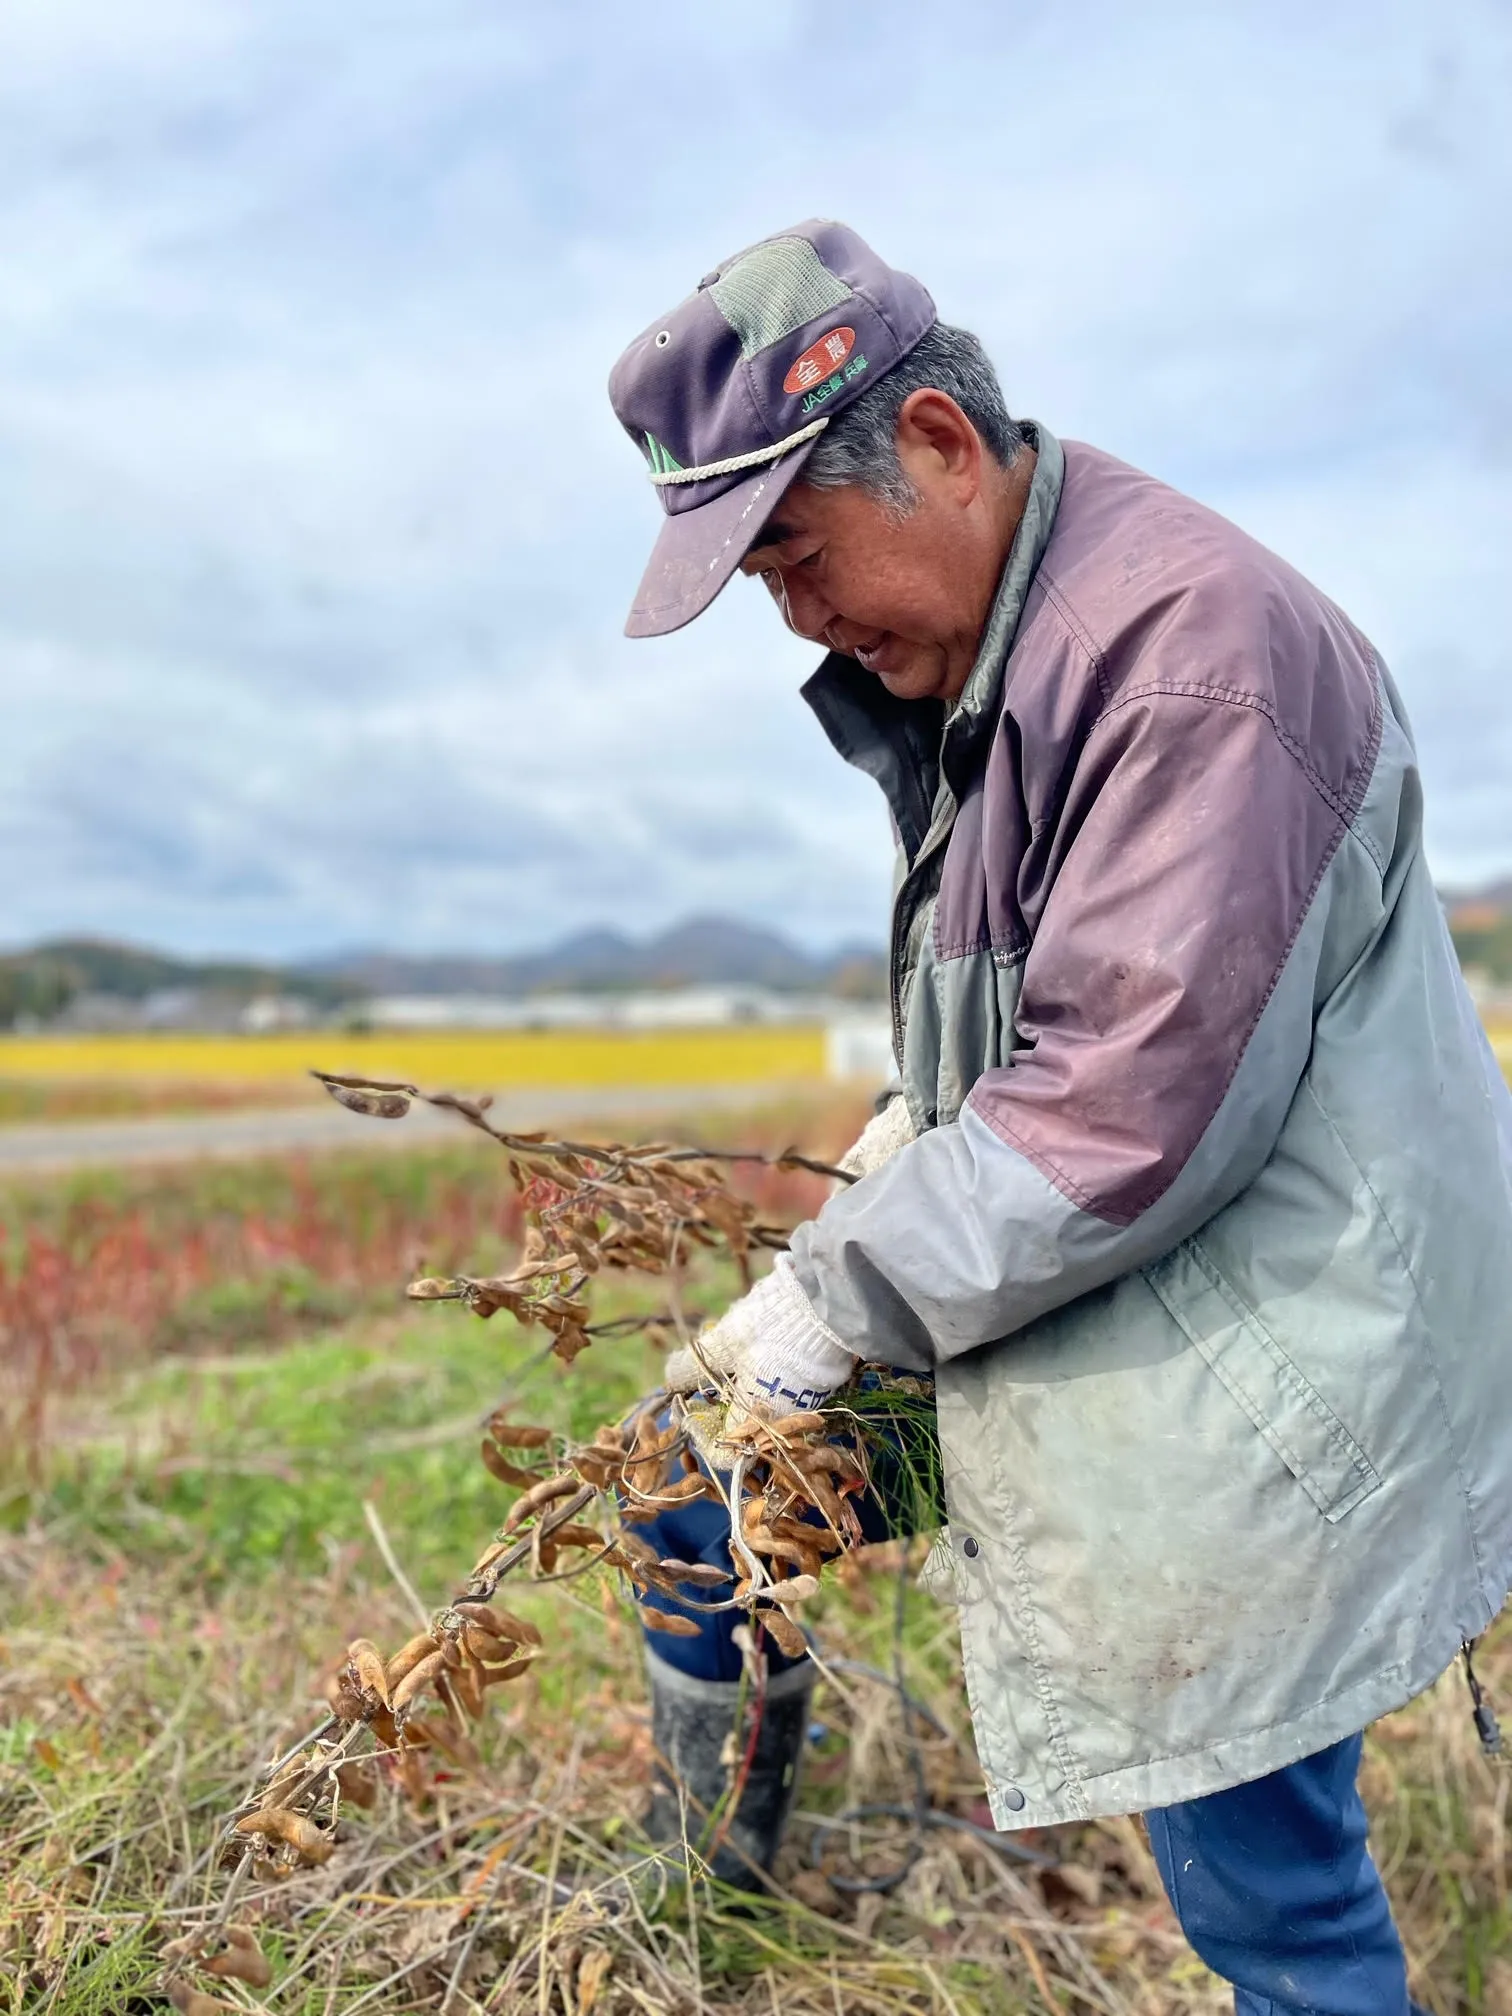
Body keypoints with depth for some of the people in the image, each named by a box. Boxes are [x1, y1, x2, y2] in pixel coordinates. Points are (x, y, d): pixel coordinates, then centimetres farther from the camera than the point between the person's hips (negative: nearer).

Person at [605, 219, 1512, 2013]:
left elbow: (1141, 1105, -28)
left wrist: (847, 1290, -18)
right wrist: (923, 1120, 3)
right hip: (1088, 1293, 9)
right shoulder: (975, 650, 7)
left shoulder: (1192, 650, -24)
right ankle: (707, 1869, 35)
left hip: (1240, 1385, -9)